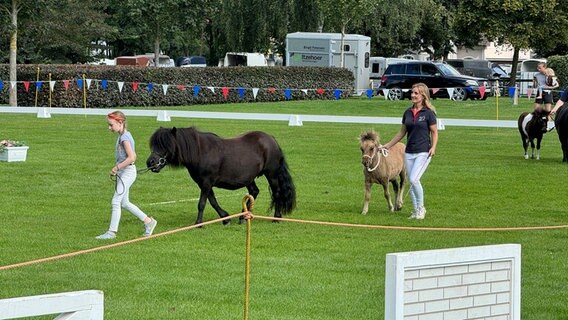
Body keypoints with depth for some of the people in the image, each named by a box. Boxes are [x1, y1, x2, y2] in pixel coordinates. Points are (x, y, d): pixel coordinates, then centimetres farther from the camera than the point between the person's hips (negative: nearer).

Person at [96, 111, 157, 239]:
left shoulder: (124, 137, -17)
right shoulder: (124, 135, 12)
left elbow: (131, 157, -25)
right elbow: (133, 156, 19)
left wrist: (117, 167, -19)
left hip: (127, 172, -10)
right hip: (125, 172, 10)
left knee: (116, 201, -7)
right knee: (124, 202, 15)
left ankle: (112, 231, -3)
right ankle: (148, 221, 21)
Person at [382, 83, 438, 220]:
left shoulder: (428, 113, -5)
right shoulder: (408, 112, 10)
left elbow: (434, 132, -1)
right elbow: (402, 133, 19)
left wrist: (433, 147, -16)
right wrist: (388, 145, 20)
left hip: (423, 152, -6)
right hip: (409, 152, 6)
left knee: (414, 179, -18)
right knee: (412, 182, 6)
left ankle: (421, 208, -1)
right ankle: (416, 211, 17)